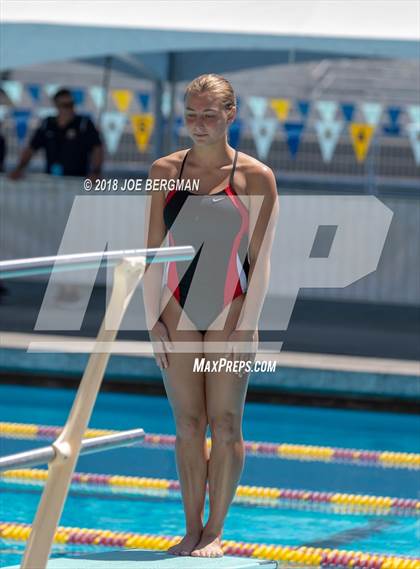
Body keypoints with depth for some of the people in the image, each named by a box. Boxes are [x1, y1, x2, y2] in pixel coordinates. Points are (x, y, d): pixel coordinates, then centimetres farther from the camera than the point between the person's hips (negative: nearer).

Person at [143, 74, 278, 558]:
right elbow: (153, 252, 6)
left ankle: (215, 532, 8)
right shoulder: (165, 171, 4)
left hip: (230, 308, -3)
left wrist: (245, 326, -11)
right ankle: (192, 529, 11)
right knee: (187, 423, 6)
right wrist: (153, 318, -1)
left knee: (225, 423, 0)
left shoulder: (255, 177, -4)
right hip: (177, 309, 3)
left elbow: (259, 262, -5)